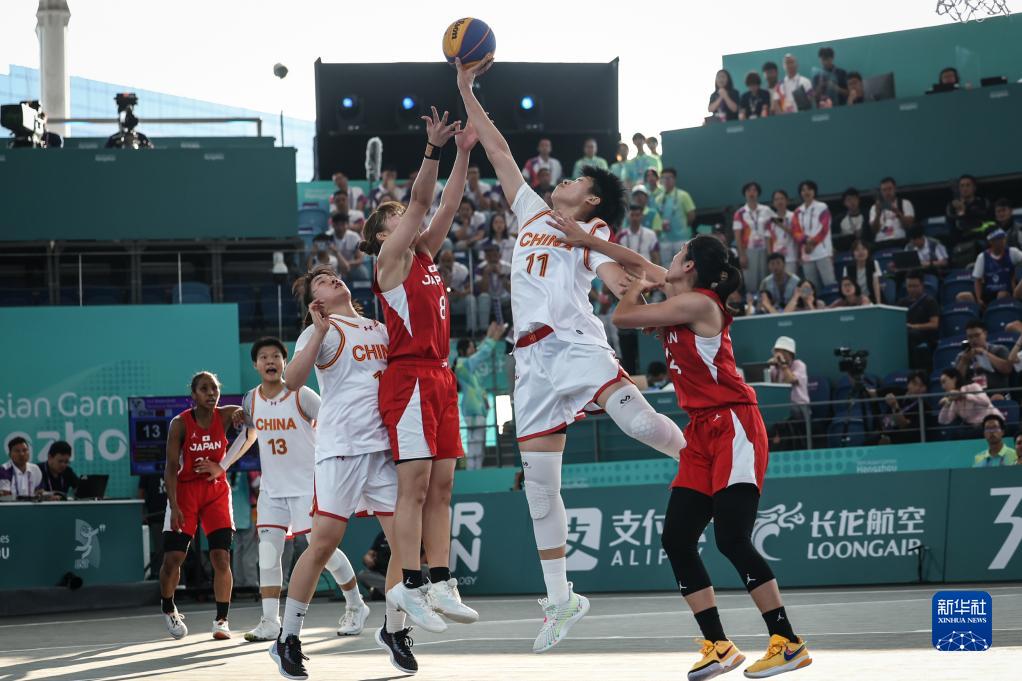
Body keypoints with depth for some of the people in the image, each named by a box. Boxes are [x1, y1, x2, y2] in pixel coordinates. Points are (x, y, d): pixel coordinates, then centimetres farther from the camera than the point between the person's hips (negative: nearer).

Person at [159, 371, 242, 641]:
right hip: (184, 490, -2)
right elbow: (171, 467, -12)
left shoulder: (225, 416, -7)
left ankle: (221, 620, 0)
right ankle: (168, 609, 21)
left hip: (216, 490, 2)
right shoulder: (180, 423, -12)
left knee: (221, 556, -8)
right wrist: (174, 506, -20)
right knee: (173, 557, -5)